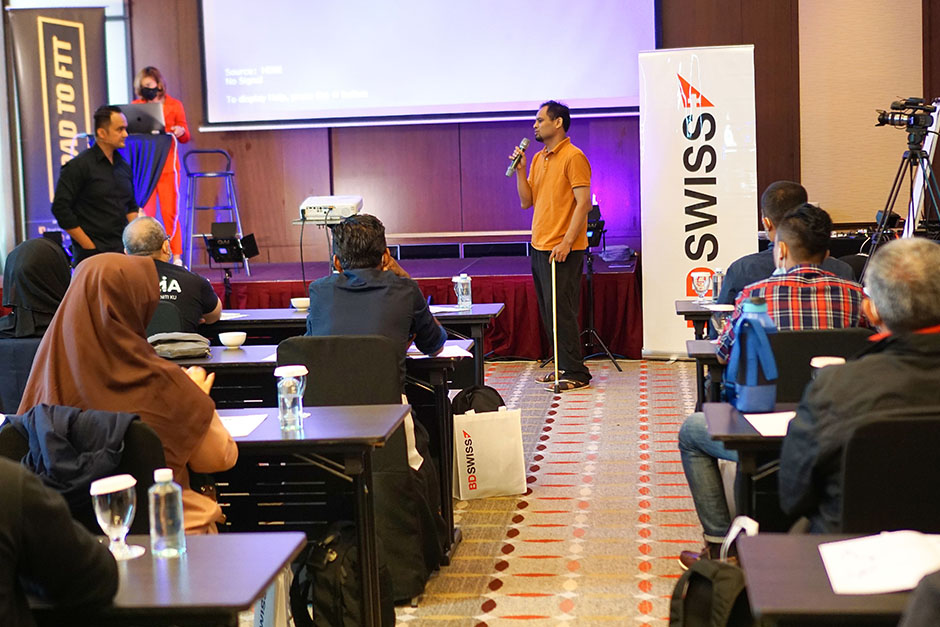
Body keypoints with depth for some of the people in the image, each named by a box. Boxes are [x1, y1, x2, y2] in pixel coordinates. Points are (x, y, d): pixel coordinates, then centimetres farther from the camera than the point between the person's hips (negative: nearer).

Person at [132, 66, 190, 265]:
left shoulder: (174, 105, 6)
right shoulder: (135, 106, 9)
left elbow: (185, 137, 8)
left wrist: (180, 131, -15)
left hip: (167, 166, -1)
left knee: (170, 212, -3)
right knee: (145, 213, -3)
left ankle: (177, 257, 2)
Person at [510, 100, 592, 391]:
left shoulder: (573, 157, -10)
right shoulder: (538, 159, 16)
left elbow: (584, 202, -16)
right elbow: (526, 201, 14)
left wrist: (566, 242, -22)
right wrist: (520, 170, 1)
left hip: (562, 250, -9)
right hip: (539, 247, 9)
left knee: (561, 310, -8)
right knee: (548, 311, 12)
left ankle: (576, 374, -1)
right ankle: (562, 367, 20)